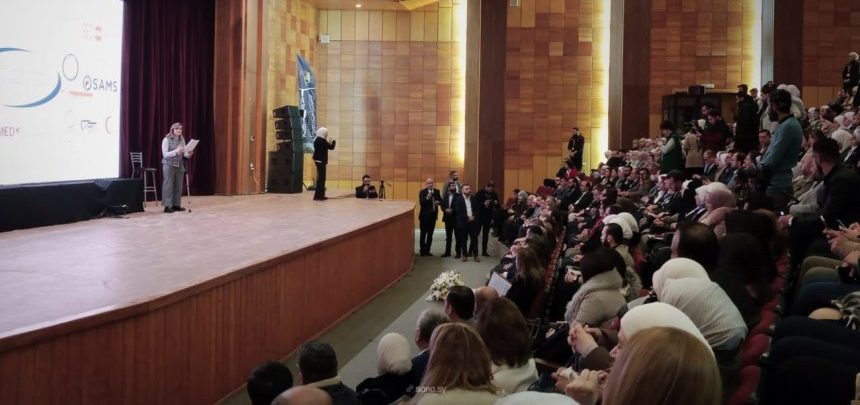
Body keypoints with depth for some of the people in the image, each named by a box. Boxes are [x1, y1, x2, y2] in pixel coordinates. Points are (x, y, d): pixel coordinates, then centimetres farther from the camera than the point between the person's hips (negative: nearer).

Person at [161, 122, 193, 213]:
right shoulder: (166, 140, -8)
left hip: (179, 165, 5)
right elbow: (165, 154, -16)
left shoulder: (182, 140, 7)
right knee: (168, 185, -5)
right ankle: (167, 206, -3)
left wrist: (188, 154, -16)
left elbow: (184, 153, 7)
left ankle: (176, 205, 14)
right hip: (169, 165, -5)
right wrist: (176, 151, -30)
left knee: (178, 186, 6)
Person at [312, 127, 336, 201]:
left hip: (318, 160, 10)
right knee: (321, 178, -7)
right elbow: (331, 147, -14)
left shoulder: (317, 139, 12)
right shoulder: (322, 140, -18)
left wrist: (329, 143, 12)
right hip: (321, 161, -10)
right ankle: (318, 195, -7)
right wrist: (334, 142, 4)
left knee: (320, 178, 15)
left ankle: (320, 195, 21)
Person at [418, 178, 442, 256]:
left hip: (433, 215, 5)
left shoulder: (436, 191, 6)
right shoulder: (422, 192, -8)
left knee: (430, 234, 9)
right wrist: (427, 197, -32)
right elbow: (421, 203, -16)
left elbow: (440, 200, 11)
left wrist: (438, 202, -12)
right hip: (424, 216, -5)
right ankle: (422, 250, 8)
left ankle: (427, 250, 16)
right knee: (423, 234, 1)